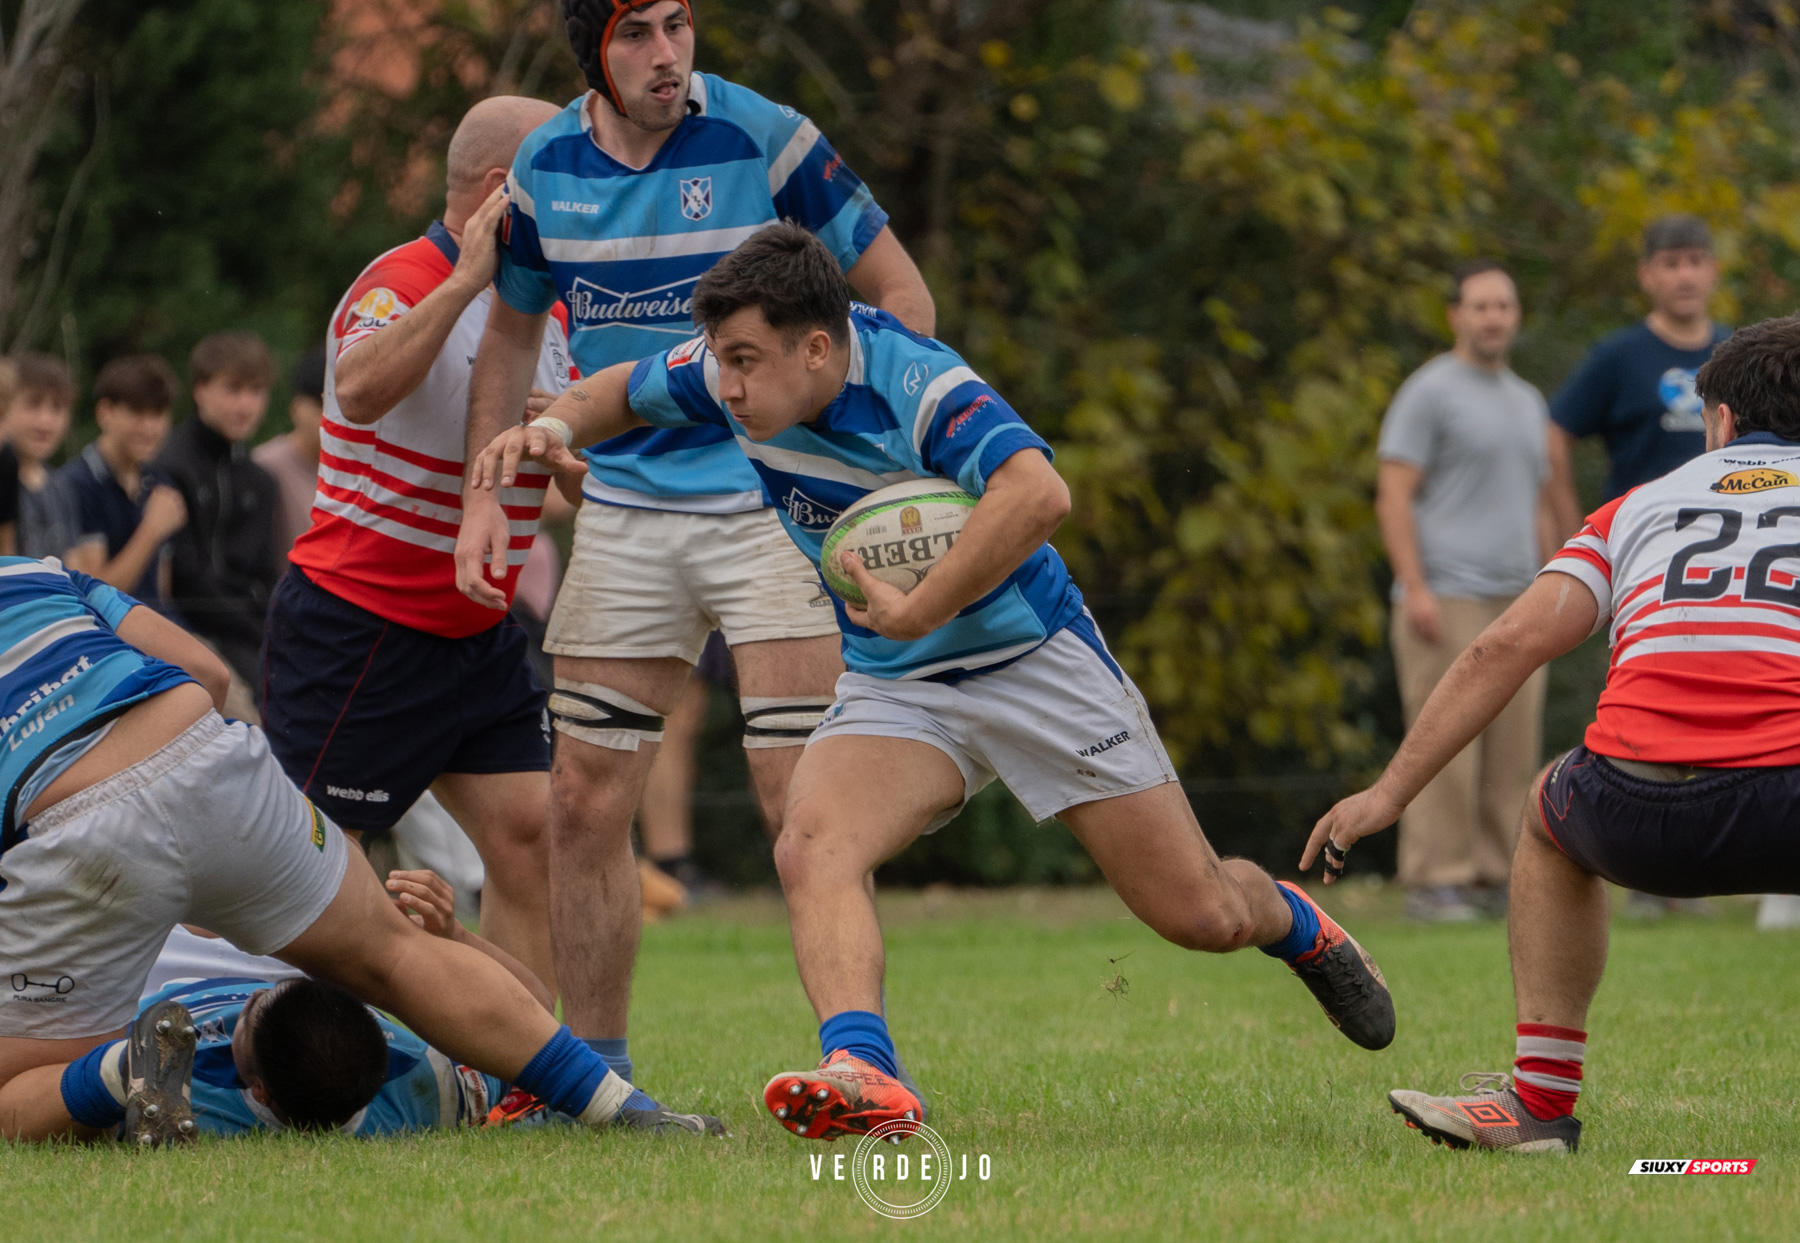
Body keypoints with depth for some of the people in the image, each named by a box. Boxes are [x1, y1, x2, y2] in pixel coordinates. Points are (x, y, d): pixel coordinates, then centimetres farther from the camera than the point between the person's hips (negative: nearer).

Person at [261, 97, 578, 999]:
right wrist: (465, 279, -40)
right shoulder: (404, 282, -16)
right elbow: (361, 390, -39)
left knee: (526, 832, -3)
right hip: (356, 627, -8)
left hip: (477, 633, 8)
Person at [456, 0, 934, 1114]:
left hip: (773, 503, -4)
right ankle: (597, 1067, 17)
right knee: (586, 802, 3)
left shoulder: (763, 140, -11)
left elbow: (900, 292, -3)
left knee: (802, 799, -12)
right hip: (623, 510, 4)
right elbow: (513, 328, 18)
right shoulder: (544, 167, 2)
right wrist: (487, 490, 9)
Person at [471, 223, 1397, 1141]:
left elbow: (1037, 494, -48)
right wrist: (554, 426, -9)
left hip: (1034, 660, -5)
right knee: (810, 851, -28)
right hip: (892, 689, 5)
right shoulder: (732, 377, -11)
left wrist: (916, 612, -45)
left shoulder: (915, 385, -30)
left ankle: (1292, 923, 36)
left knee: (1203, 917, 1)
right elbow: (628, 391, 12)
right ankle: (862, 1073, -43)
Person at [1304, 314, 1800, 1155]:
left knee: (1551, 812, 36)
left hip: (1636, 816, 2)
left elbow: (1508, 646, 17)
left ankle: (1542, 1097, 29)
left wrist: (1390, 792, 19)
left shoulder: (1642, 504, 25)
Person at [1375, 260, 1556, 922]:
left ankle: (1492, 879, 7)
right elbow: (1394, 495, -9)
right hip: (1447, 597, -7)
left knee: (1513, 750, 3)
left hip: (1517, 601, 7)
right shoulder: (1429, 392, -3)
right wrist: (1414, 587, -17)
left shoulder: (1528, 403, 20)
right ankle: (1434, 884, -9)